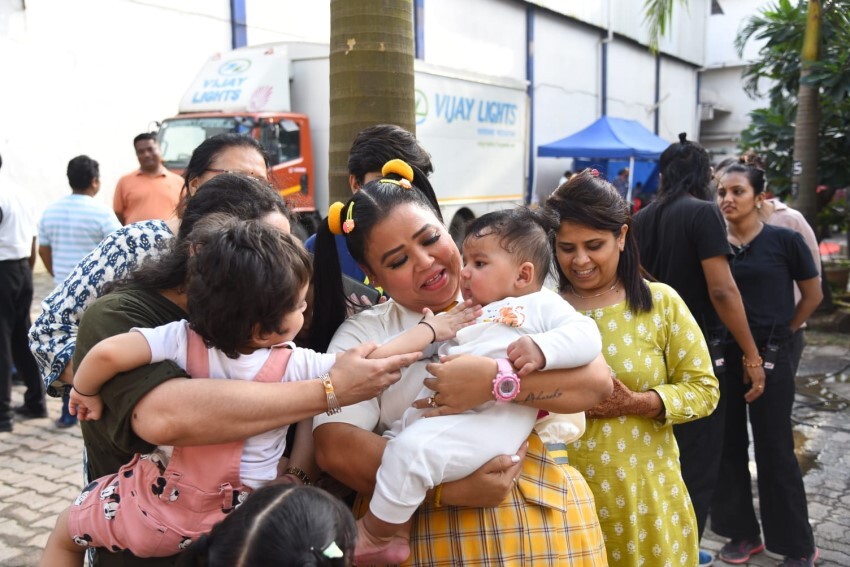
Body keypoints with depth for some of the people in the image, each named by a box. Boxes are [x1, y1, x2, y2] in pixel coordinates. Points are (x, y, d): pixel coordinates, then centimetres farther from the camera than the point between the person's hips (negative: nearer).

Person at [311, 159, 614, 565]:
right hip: (416, 532, 0)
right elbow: (335, 448, -13)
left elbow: (597, 380, -11)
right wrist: (446, 488, -21)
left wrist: (493, 380, -24)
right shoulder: (360, 335, 0)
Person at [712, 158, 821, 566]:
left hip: (768, 357, -3)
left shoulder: (784, 240, -6)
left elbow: (812, 294, 5)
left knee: (774, 451, 3)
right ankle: (743, 532, 26)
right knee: (729, 446, 10)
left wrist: (782, 332, 5)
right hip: (721, 355, 3)